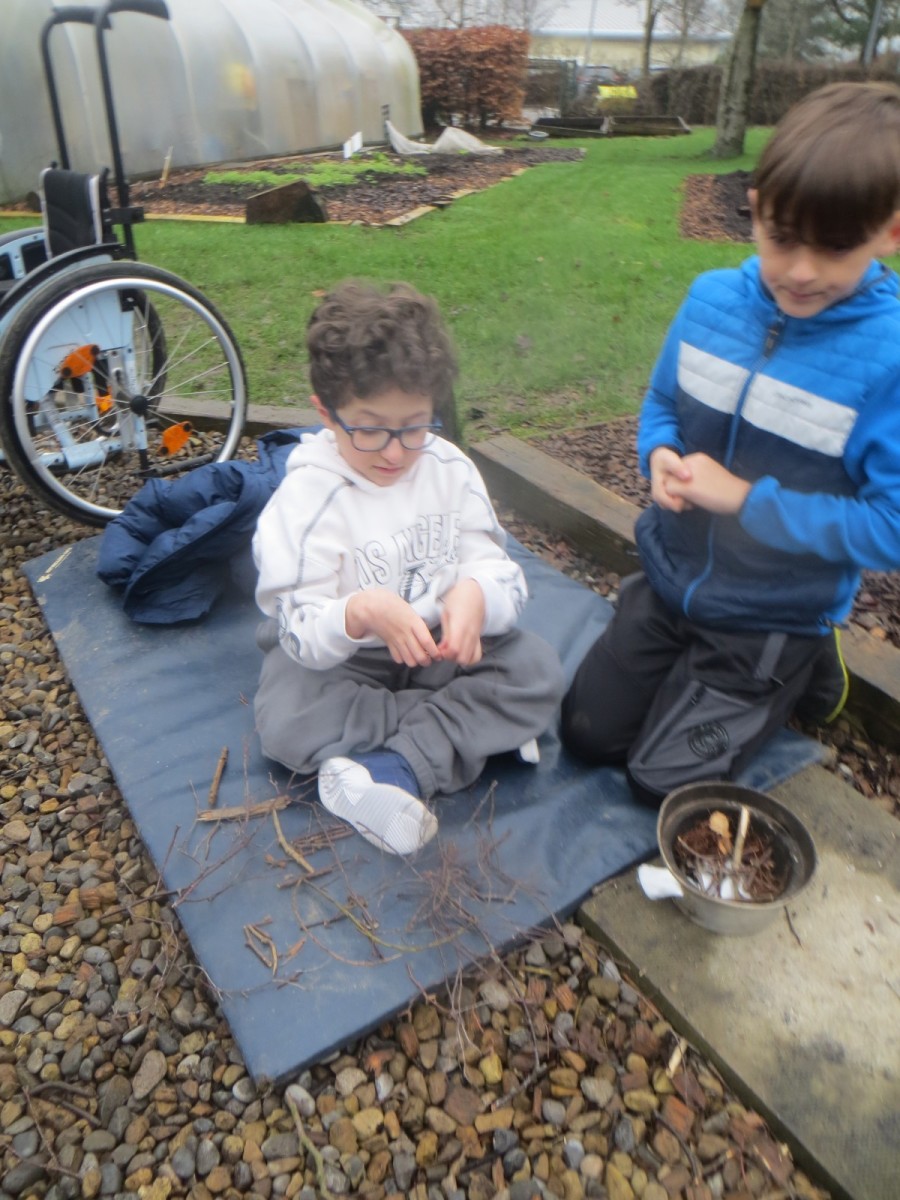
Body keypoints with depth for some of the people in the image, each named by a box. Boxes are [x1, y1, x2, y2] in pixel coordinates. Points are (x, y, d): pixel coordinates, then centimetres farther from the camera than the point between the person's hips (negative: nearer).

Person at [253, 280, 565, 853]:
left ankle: (396, 770, -28)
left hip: (438, 650, 3)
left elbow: (499, 570, -7)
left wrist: (475, 596, -33)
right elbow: (301, 632, -20)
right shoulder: (307, 495, -17)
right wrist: (362, 612, -43)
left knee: (538, 669, -19)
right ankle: (479, 725, -21)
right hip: (344, 658, -2)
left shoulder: (450, 468, -5)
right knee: (284, 722, -31)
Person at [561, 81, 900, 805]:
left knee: (662, 778, 0)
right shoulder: (712, 299, -6)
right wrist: (660, 457, -14)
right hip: (670, 580, 5)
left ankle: (808, 665, 19)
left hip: (775, 618, -4)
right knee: (588, 733, 7)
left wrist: (744, 497, -24)